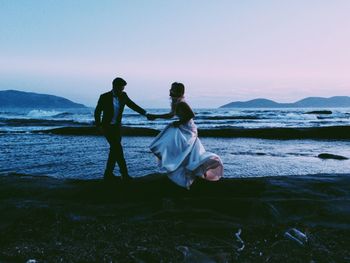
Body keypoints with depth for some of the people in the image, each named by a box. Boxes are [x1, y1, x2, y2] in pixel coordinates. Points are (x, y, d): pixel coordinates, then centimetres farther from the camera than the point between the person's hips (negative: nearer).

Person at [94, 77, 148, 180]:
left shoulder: (123, 96, -1)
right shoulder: (104, 97, -13)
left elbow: (132, 105, 5)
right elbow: (97, 112, -3)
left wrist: (145, 113, -6)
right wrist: (99, 126, -6)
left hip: (117, 126, 5)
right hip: (107, 127, -5)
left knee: (114, 149, 7)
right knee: (118, 149, -12)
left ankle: (108, 173, 18)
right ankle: (124, 174, -8)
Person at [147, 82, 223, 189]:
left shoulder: (181, 103, -19)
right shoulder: (175, 102, 9)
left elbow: (191, 115, -24)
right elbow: (171, 115, 21)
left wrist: (180, 122, -17)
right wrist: (155, 116, 21)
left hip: (187, 130, -9)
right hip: (184, 129, 9)